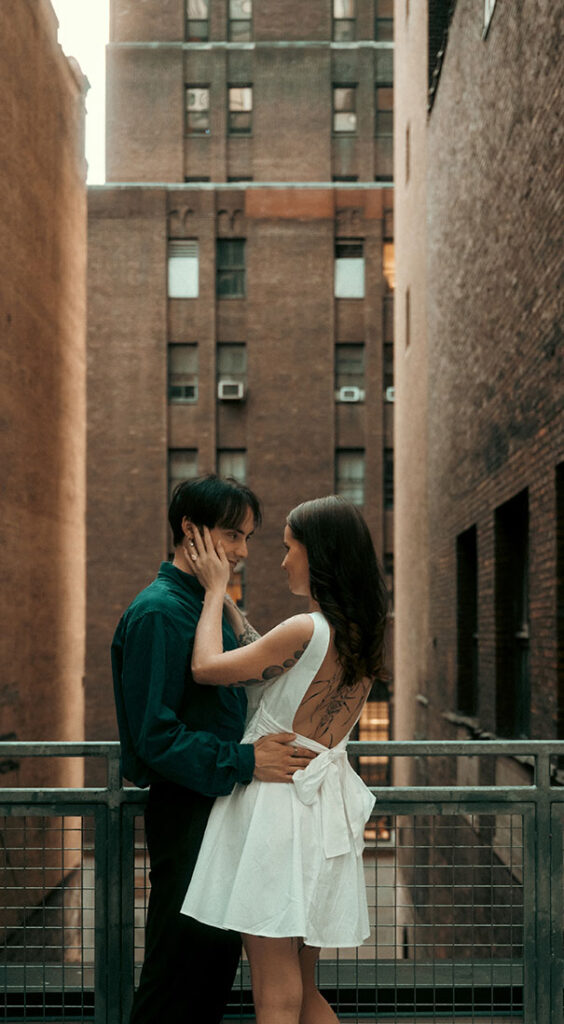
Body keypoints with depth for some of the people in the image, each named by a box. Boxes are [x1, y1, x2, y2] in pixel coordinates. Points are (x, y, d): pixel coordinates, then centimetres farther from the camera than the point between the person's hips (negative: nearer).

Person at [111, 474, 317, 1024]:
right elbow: (155, 734, -23)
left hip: (221, 802, 9)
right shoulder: (158, 612, -16)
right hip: (184, 809, -9)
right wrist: (245, 761, -27)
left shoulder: (213, 605, 14)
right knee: (179, 964, -1)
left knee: (219, 958, 17)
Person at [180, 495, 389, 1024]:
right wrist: (225, 599, 22)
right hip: (325, 806, 8)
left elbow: (206, 668, -12)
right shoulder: (365, 635, 6)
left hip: (276, 798, -8)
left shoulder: (305, 630, -19)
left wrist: (215, 590, 0)